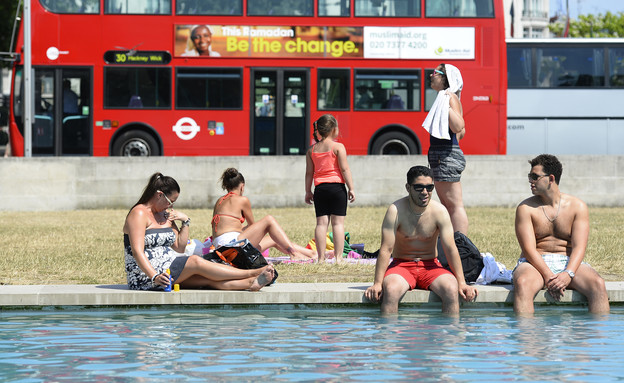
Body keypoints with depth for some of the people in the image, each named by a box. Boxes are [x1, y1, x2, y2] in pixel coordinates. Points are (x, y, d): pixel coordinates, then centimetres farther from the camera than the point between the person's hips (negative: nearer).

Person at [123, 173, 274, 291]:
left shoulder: (165, 215, 16)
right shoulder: (139, 214, -11)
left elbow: (179, 247, 15)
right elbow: (137, 251, -22)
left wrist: (185, 221, 3)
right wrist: (154, 277, -35)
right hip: (145, 277, -9)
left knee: (206, 279, -16)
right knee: (195, 262, -21)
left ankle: (251, 283, -31)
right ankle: (251, 274, -21)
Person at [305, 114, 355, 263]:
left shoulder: (312, 149, 8)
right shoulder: (338, 147, -4)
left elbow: (309, 173, 11)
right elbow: (344, 169, -7)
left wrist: (308, 192, 17)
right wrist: (351, 188, -3)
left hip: (320, 188, 4)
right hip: (337, 187, -4)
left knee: (321, 223, 3)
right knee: (338, 222, -2)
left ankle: (321, 257, -1)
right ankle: (338, 257, -6)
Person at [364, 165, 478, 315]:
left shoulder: (439, 211, -6)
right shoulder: (396, 211, -12)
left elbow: (450, 249, -6)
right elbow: (386, 249, -14)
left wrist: (462, 283, -13)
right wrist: (377, 283, -21)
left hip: (430, 266, 2)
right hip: (402, 265, -2)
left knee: (451, 289, -28)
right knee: (391, 290, -34)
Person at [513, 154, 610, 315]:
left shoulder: (577, 206, 4)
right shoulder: (525, 208, 1)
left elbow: (579, 247, -5)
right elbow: (528, 249, -8)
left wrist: (568, 274, -25)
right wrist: (548, 276, -25)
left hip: (569, 263, 1)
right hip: (536, 264, -1)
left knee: (598, 285, -28)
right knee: (522, 283, -37)